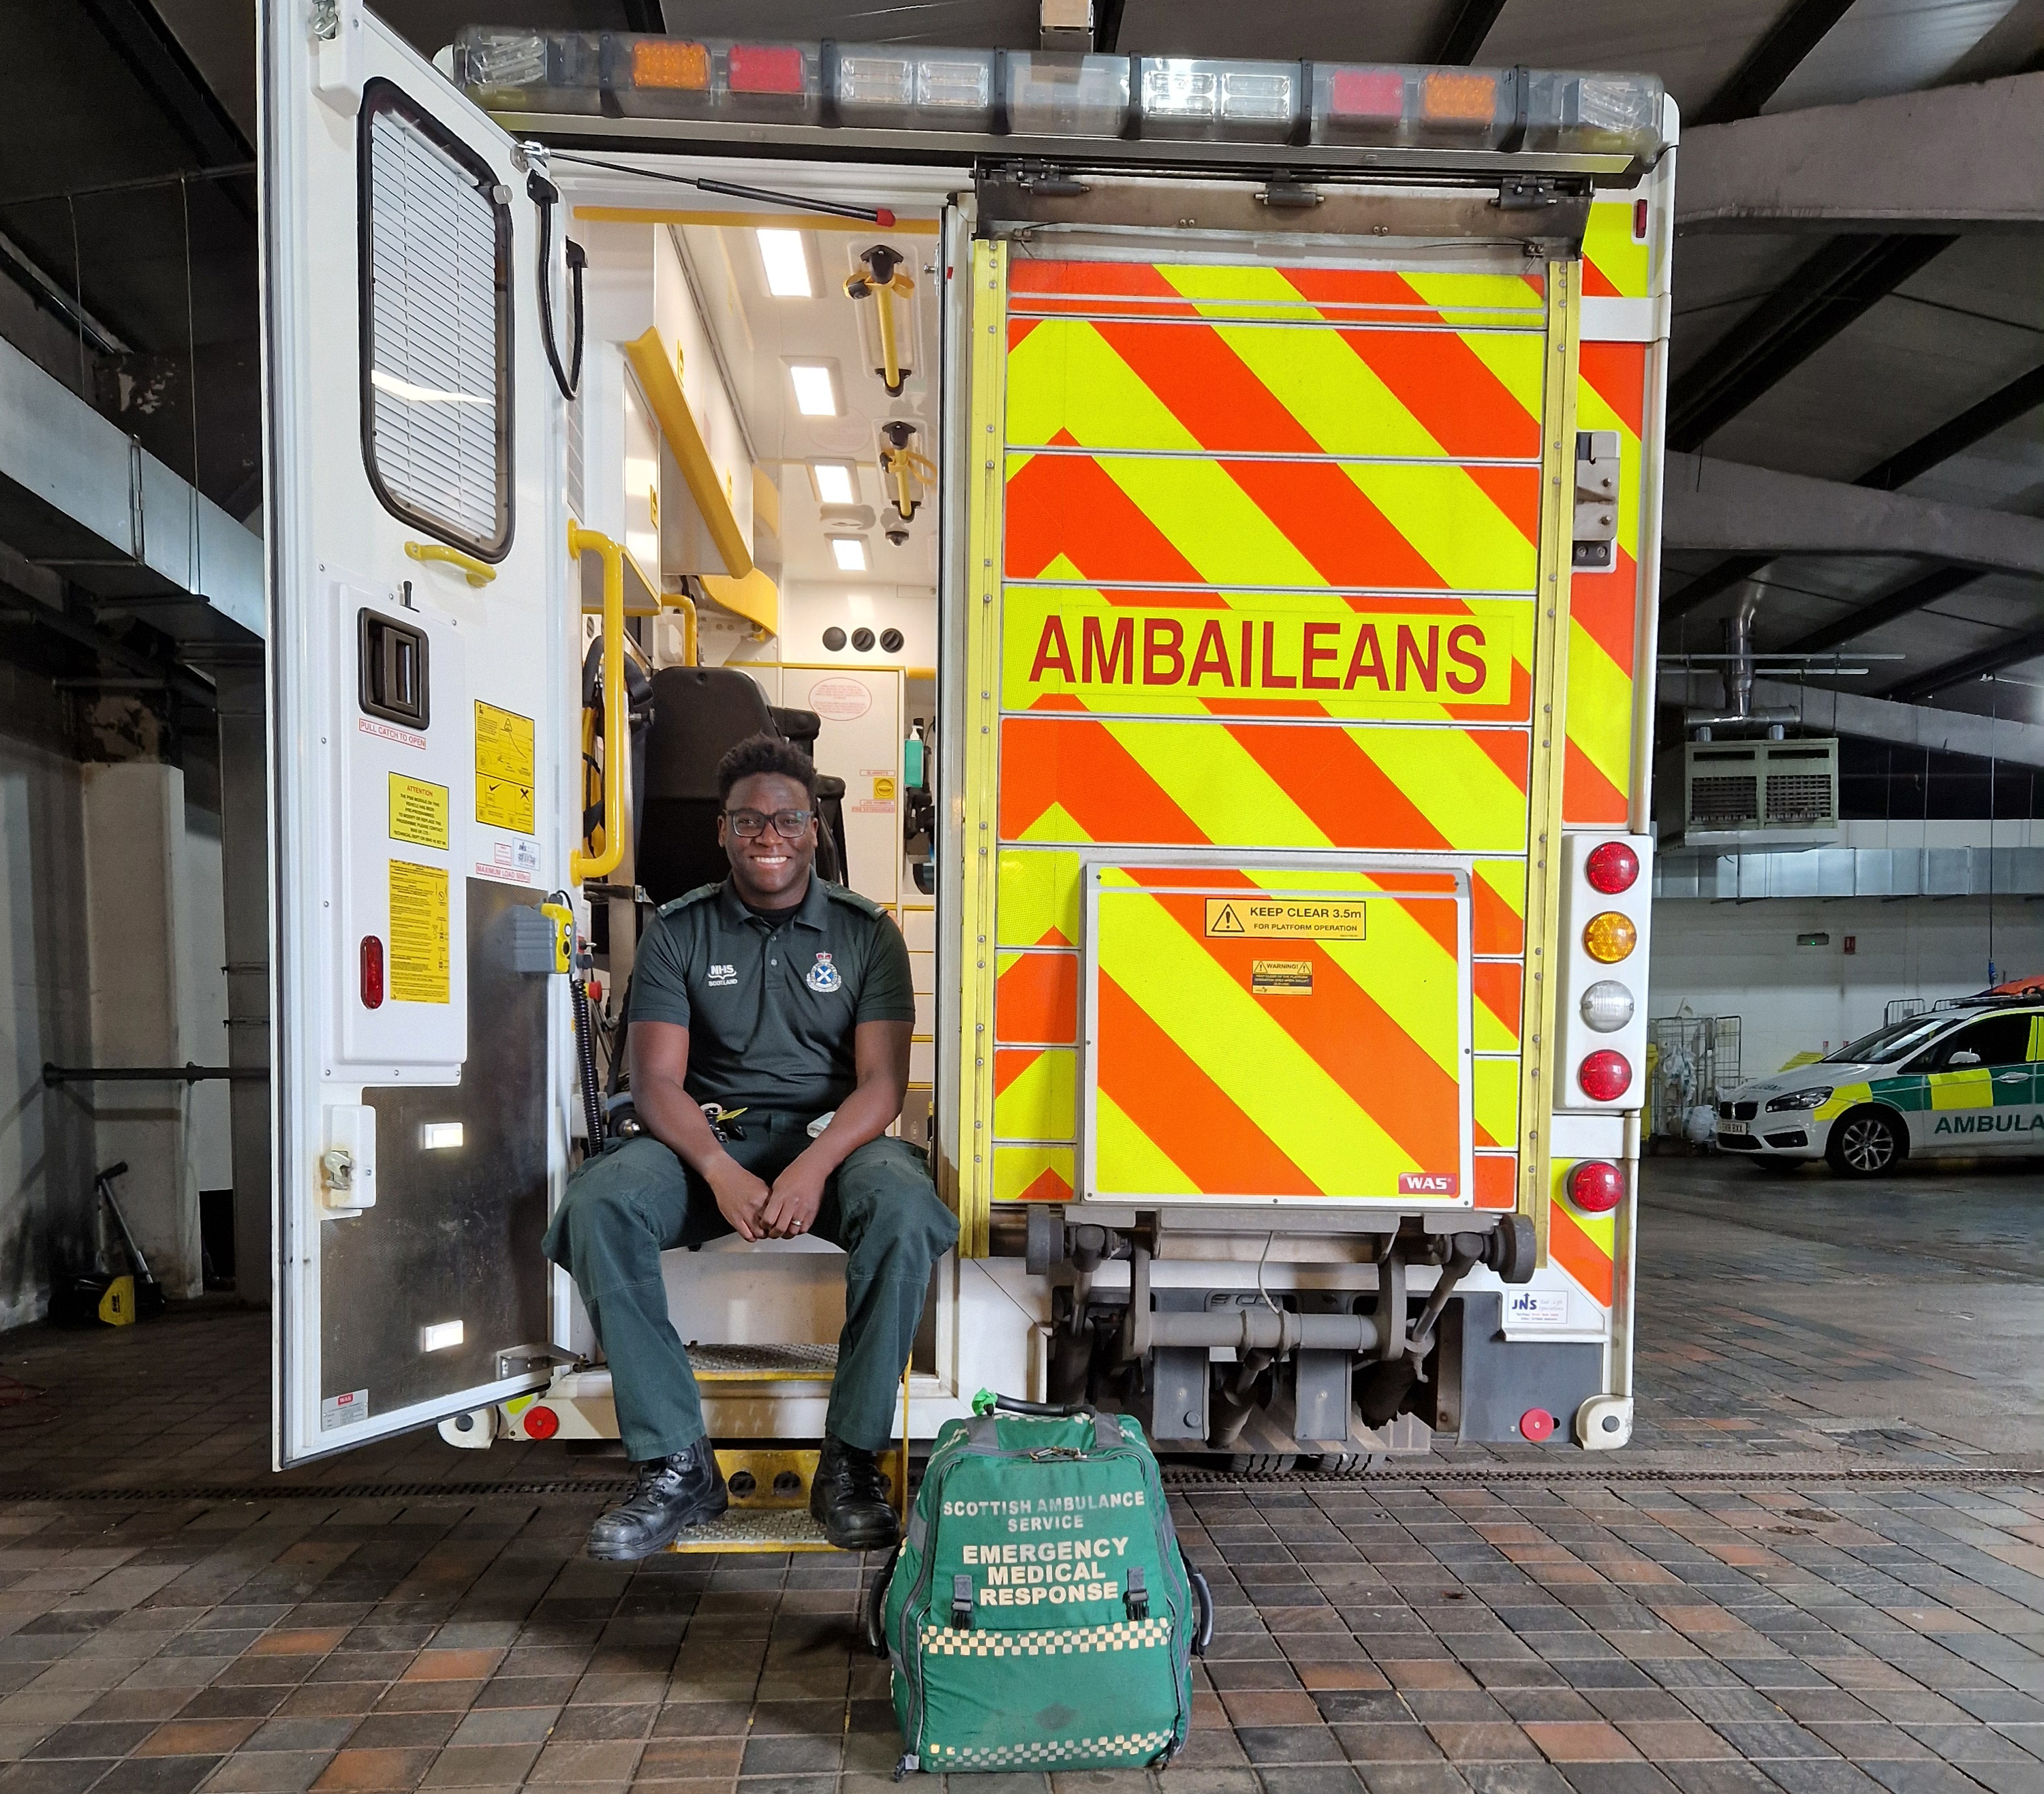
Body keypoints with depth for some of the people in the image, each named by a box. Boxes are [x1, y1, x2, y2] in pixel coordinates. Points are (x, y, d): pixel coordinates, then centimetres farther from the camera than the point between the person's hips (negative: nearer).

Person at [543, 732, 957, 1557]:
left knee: (905, 1209, -34)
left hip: (832, 1138, -1)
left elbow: (882, 1082, -5)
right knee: (598, 1203, -29)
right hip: (708, 1139, 1)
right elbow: (656, 1081, -4)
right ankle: (677, 1466, -17)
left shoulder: (865, 931, 5)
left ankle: (851, 1464, -17)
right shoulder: (678, 932, 6)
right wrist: (722, 1173, -23)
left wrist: (813, 1166, -25)